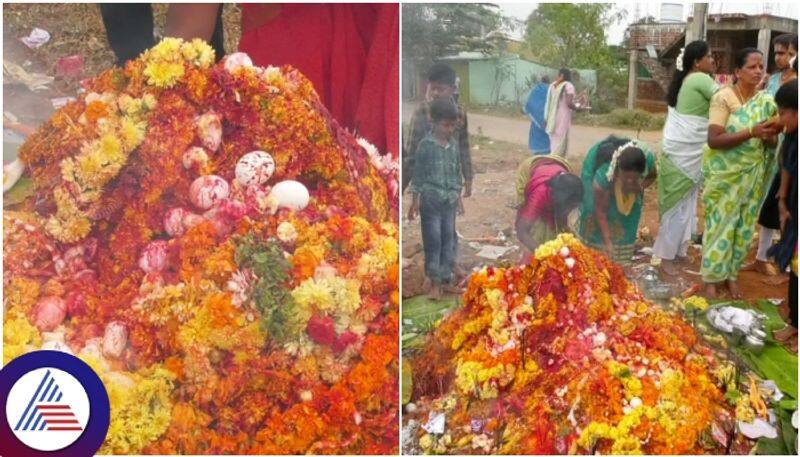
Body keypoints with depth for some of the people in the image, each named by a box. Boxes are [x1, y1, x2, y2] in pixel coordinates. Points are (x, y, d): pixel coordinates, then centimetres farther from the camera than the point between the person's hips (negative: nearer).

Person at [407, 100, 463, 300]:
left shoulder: (454, 144, 8)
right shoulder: (426, 145, -7)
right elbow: (418, 174, -5)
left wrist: (458, 195, 16)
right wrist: (414, 202, -5)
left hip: (450, 201, 5)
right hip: (431, 200, -5)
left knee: (448, 241, 9)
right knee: (433, 242, -3)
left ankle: (445, 279, 18)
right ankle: (434, 283, 5)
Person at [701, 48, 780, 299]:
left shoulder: (767, 101, 2)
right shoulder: (723, 97, -13)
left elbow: (772, 143, 6)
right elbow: (713, 140, -21)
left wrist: (768, 136, -18)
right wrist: (751, 132, -29)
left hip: (752, 174, 5)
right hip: (725, 173, -5)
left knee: (745, 225, 12)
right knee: (720, 224, 1)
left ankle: (732, 273, 28)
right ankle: (712, 277, 14)